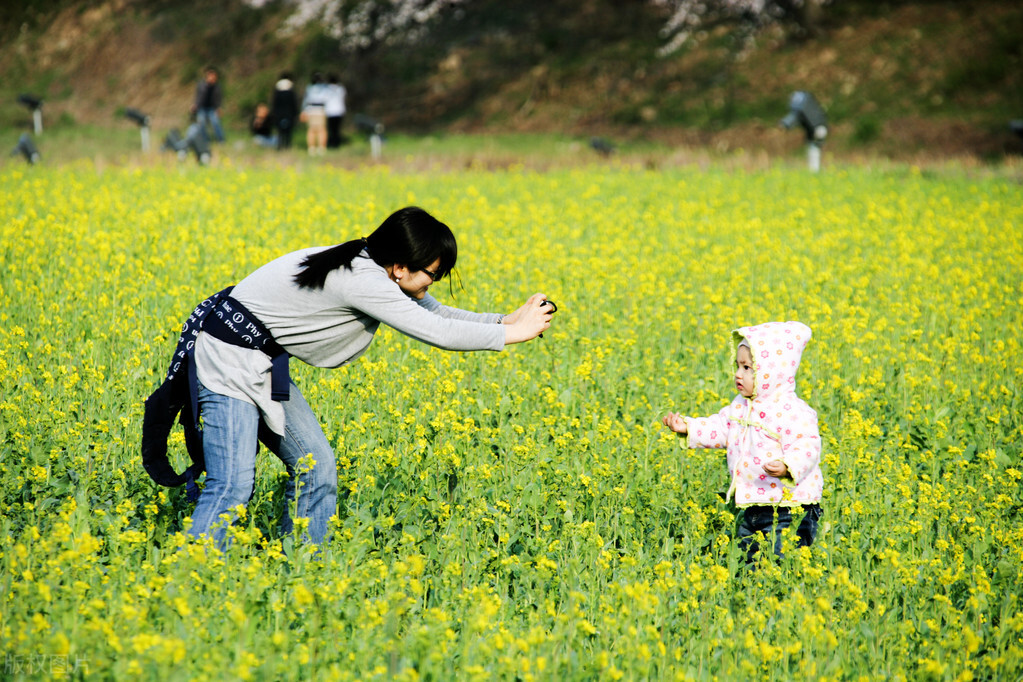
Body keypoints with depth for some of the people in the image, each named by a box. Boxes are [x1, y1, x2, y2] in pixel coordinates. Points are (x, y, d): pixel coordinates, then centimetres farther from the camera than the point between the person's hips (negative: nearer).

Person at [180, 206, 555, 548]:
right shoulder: (362, 280, -26)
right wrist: (514, 334, -15)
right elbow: (438, 333, -25)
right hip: (231, 360, -10)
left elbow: (438, 315, 12)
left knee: (316, 470, 7)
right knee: (233, 486, -17)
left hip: (265, 365, 10)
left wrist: (506, 320, 0)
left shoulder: (371, 268, 2)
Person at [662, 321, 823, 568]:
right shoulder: (742, 406, 10)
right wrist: (688, 427, 5)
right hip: (752, 508, 9)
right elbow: (719, 429, 18)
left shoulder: (792, 411, -18)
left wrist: (789, 467, -42)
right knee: (747, 563, 15)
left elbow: (806, 447, -24)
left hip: (788, 511, -9)